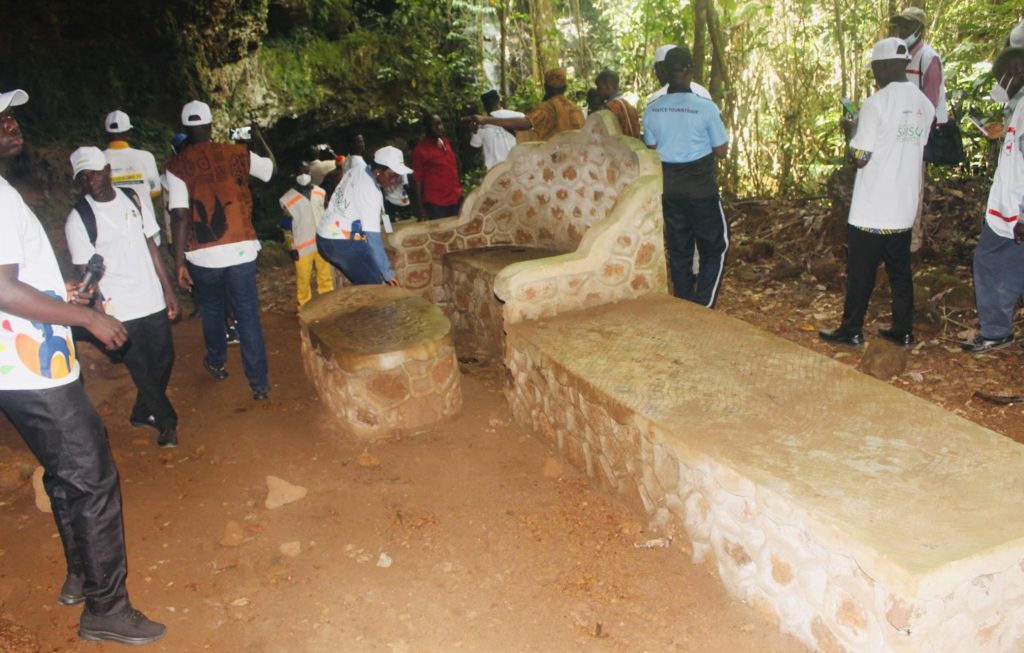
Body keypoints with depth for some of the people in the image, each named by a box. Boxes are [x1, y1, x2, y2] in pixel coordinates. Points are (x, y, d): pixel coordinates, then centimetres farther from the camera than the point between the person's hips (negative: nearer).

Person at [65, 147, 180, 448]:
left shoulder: (132, 199, 4)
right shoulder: (79, 218, -8)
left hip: (152, 300, 5)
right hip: (120, 311, -4)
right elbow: (86, 271, -8)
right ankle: (166, 422, 23)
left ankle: (143, 413, 36)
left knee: (164, 358, 13)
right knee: (141, 369, 4)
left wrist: (168, 289, 9)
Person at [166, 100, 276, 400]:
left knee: (211, 309, 23)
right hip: (240, 251, 0)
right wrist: (258, 137, 33)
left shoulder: (177, 166, -6)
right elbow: (271, 167, 17)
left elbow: (181, 218, -12)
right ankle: (259, 383, 5)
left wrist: (179, 263, -7)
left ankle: (217, 362, 43)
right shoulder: (236, 154, -2)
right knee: (248, 316, 4)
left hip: (203, 255, 0)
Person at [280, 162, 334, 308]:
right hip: (302, 246, -3)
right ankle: (305, 306, 17)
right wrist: (291, 247, -5)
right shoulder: (288, 198, -6)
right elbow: (287, 226, -3)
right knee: (303, 277, 3)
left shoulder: (320, 193, 4)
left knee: (325, 274, 10)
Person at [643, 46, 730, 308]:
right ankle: (702, 308, 2)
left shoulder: (651, 110, -2)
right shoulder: (705, 108, -14)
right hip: (701, 188, -4)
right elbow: (721, 151, -6)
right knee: (715, 247, 9)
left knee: (678, 250, 14)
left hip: (668, 188, 4)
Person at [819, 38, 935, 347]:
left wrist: (850, 131, 3)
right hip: (904, 207, 6)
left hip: (872, 209, -6)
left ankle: (851, 331, 13)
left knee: (860, 272, 4)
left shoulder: (876, 104, -16)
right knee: (900, 270, 14)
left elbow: (860, 158, -16)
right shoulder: (925, 105, 6)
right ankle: (903, 330, 21)